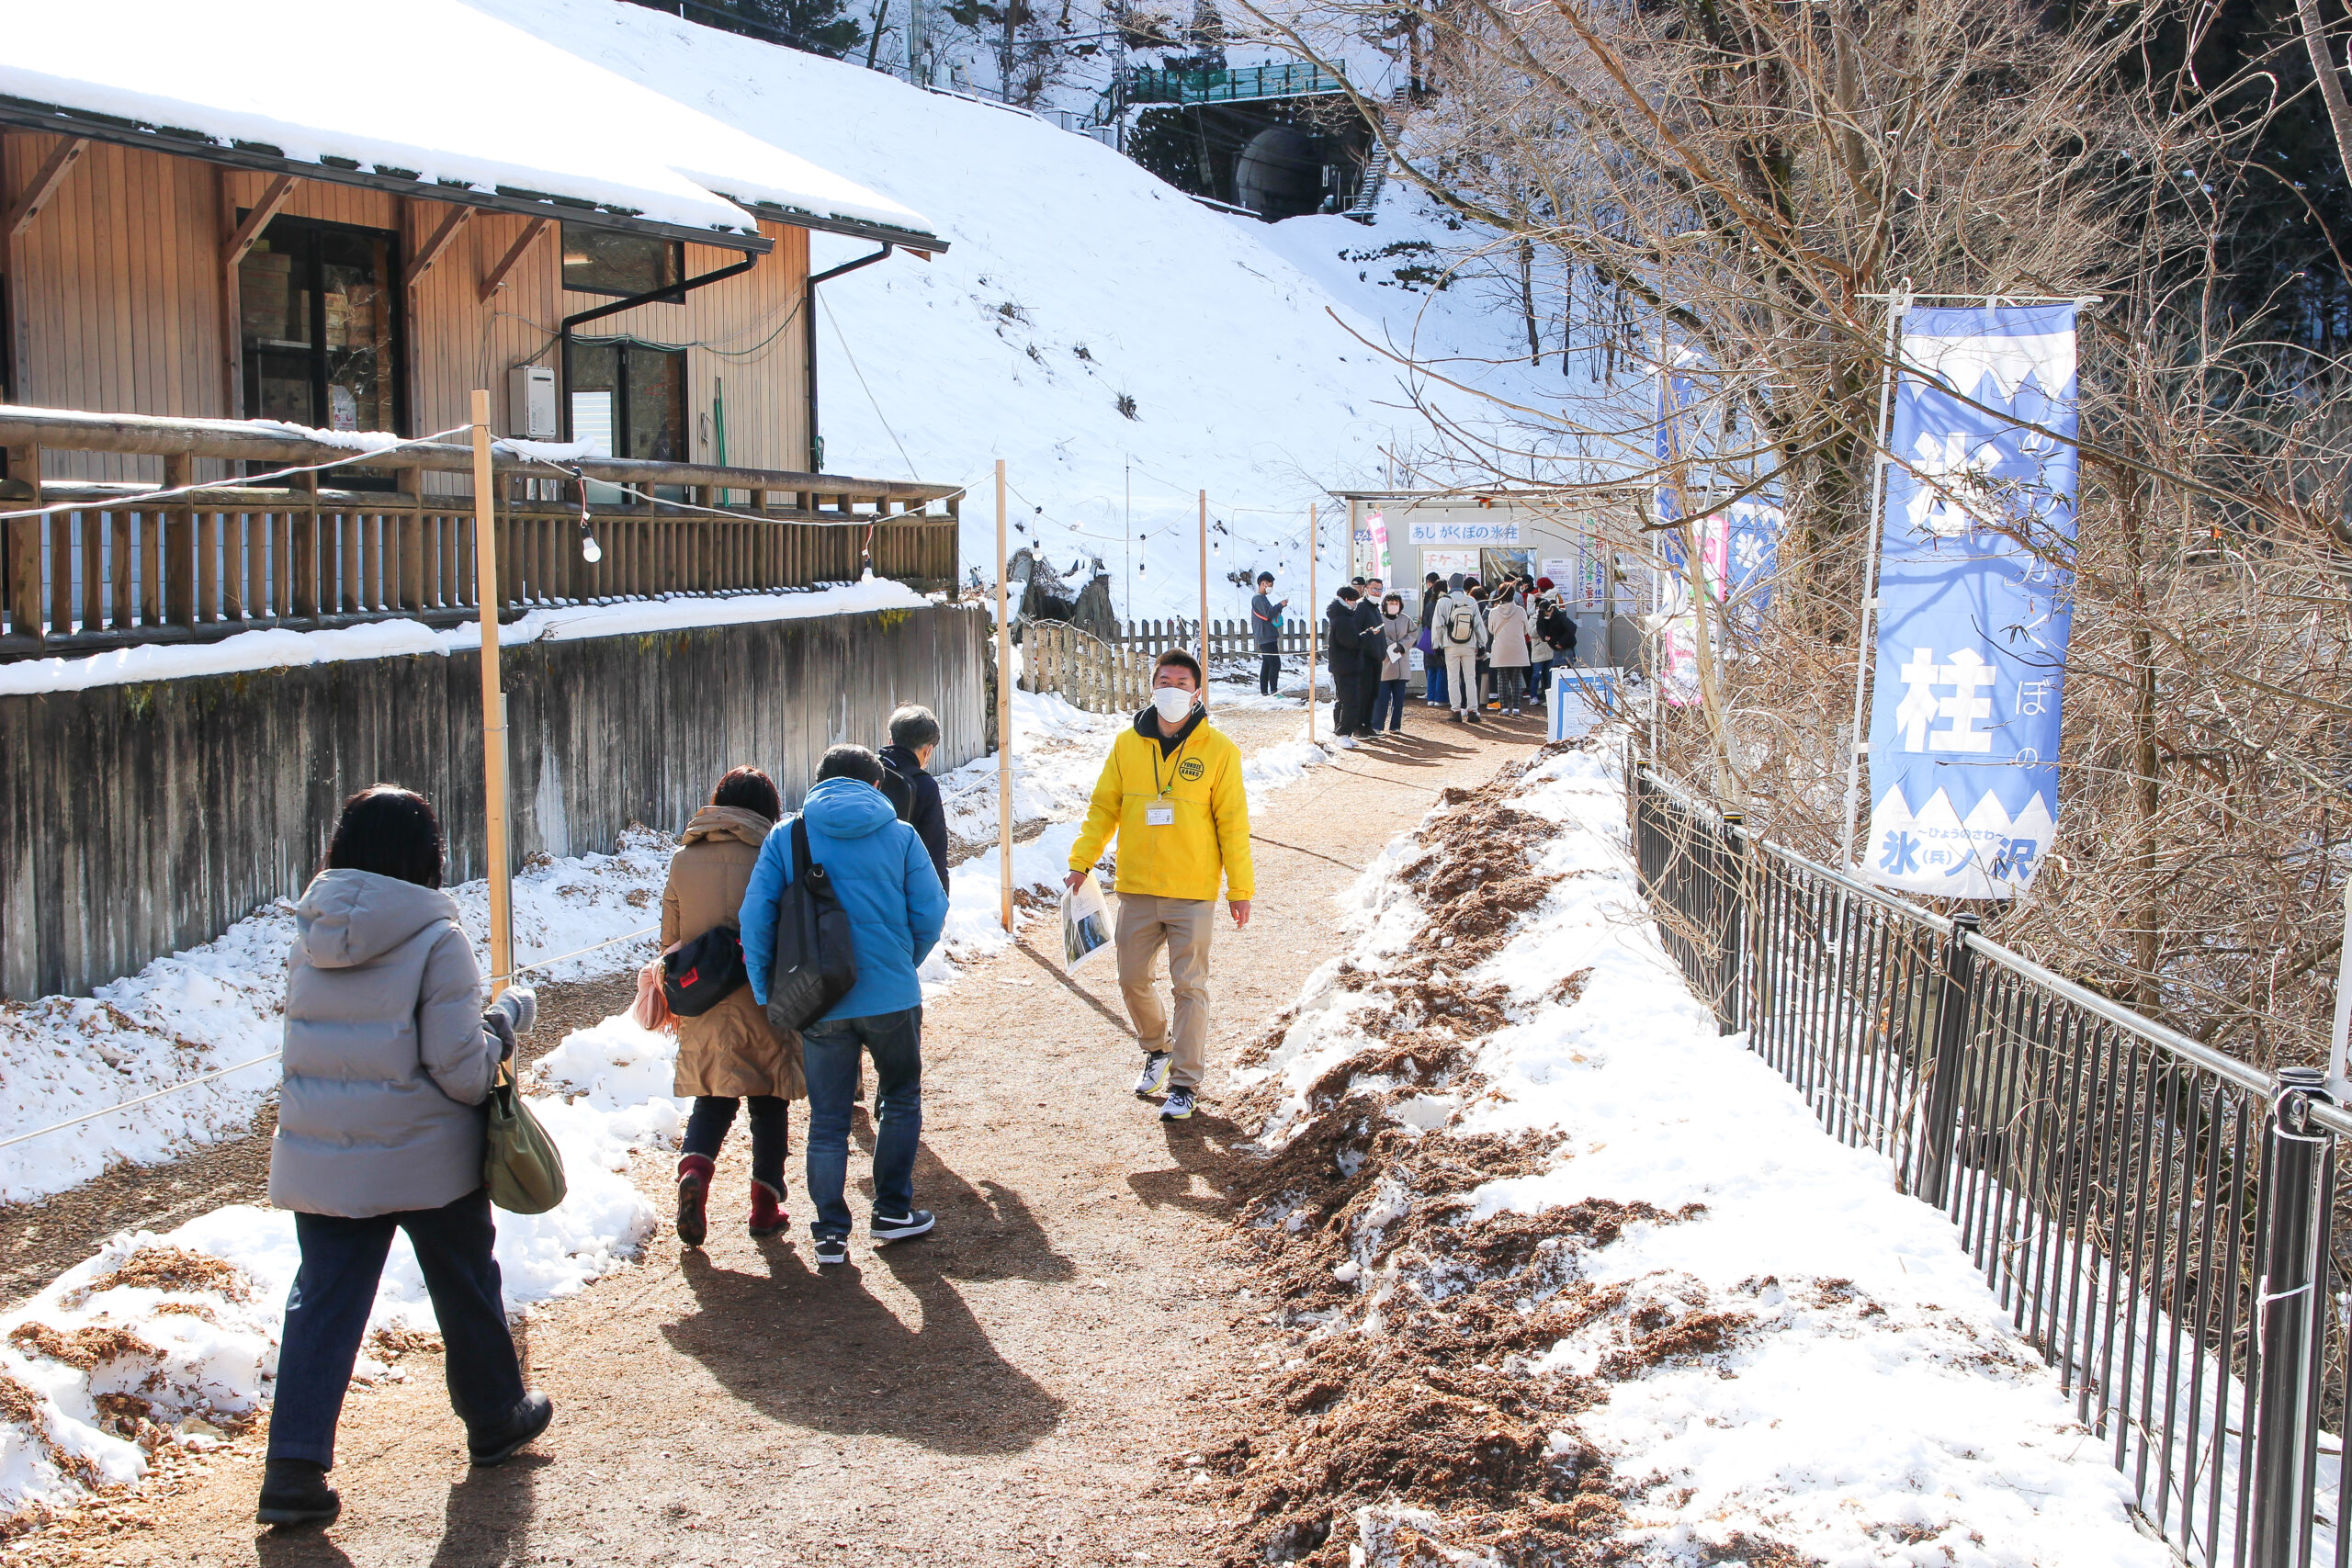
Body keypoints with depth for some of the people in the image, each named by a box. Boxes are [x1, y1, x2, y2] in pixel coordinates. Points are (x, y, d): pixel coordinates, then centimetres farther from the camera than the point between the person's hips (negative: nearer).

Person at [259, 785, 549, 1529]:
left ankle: (295, 1467, 3)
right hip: (424, 1155, -4)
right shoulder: (435, 937, -16)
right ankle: (495, 1419, 34)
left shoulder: (311, 932, 1)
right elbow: (461, 1069, -17)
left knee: (322, 1301, 10)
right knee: (466, 1286, 16)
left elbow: (322, 1037, 9)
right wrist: (506, 1014, -1)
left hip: (318, 1156, 4)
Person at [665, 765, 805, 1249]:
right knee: (770, 1105, 11)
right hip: (764, 1004, -3)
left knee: (712, 1099, 15)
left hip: (701, 1005, 3)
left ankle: (694, 1170, -10)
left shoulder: (682, 860, 1)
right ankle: (765, 1205, 15)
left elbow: (670, 938, 7)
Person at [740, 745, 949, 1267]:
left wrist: (767, 993, 2)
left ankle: (830, 1234, 14)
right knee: (901, 1100, 20)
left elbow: (756, 917, -6)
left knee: (827, 1118, 11)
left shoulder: (785, 838, 1)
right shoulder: (900, 835, 0)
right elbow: (931, 913, -2)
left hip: (819, 1002, 1)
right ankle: (893, 1212, 26)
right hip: (892, 997, 0)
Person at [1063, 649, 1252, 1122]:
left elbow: (1232, 823, -2)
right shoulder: (1128, 743, 4)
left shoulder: (1218, 749, -4)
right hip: (1136, 889, 3)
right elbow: (1103, 808, 10)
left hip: (1193, 893, -3)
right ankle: (1157, 1049, 36)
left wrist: (1239, 889, -2)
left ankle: (1185, 1083, 10)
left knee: (1189, 986, -1)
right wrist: (1081, 861, 2)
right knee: (1132, 980, 11)